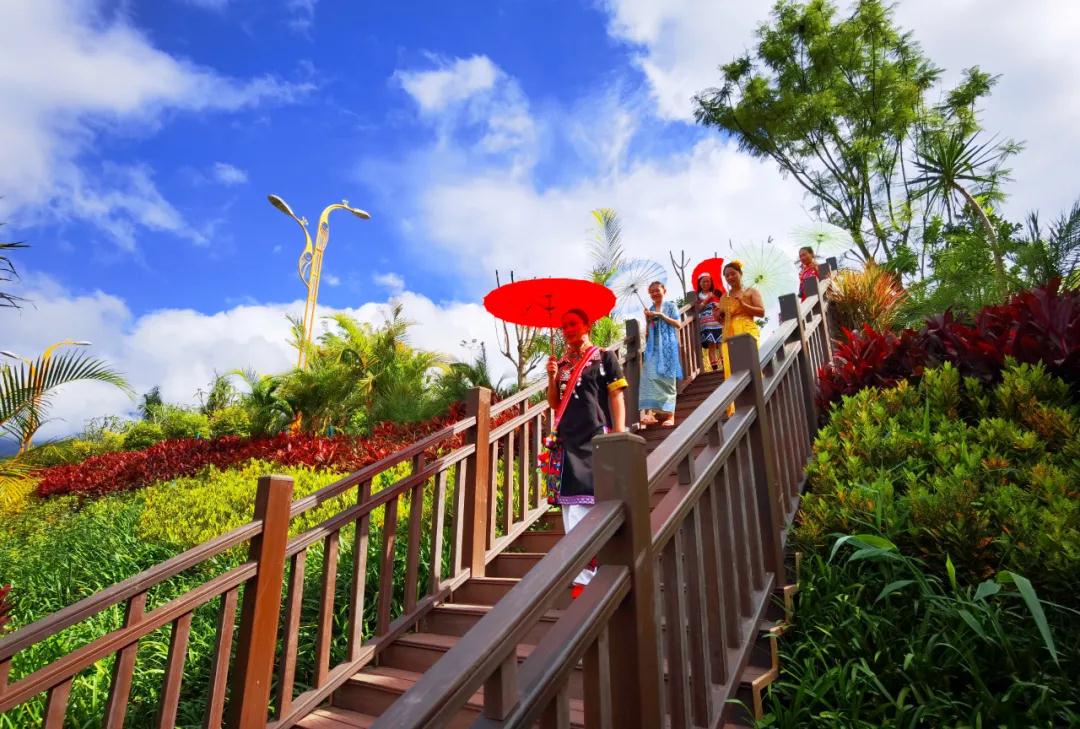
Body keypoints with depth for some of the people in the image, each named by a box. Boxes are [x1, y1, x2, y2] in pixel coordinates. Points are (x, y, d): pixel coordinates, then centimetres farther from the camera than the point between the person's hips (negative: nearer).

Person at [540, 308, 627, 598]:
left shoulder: (605, 358, 4)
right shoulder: (561, 364, 16)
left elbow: (617, 398, 0)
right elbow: (555, 404, 16)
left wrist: (619, 435, -9)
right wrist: (552, 377, 0)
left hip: (597, 438, -4)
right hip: (568, 441, 4)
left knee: (599, 504, -5)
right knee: (573, 506, 1)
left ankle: (587, 573, 5)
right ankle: (582, 575, 6)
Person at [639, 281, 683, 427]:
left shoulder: (670, 306, 7)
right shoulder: (650, 310, 16)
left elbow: (678, 324, -4)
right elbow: (647, 332, 15)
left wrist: (661, 315, -10)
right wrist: (648, 320, -3)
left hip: (667, 346, -3)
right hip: (653, 347, 3)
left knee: (667, 378, -5)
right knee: (650, 376, -11)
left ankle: (670, 414, -2)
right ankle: (650, 412, -15)